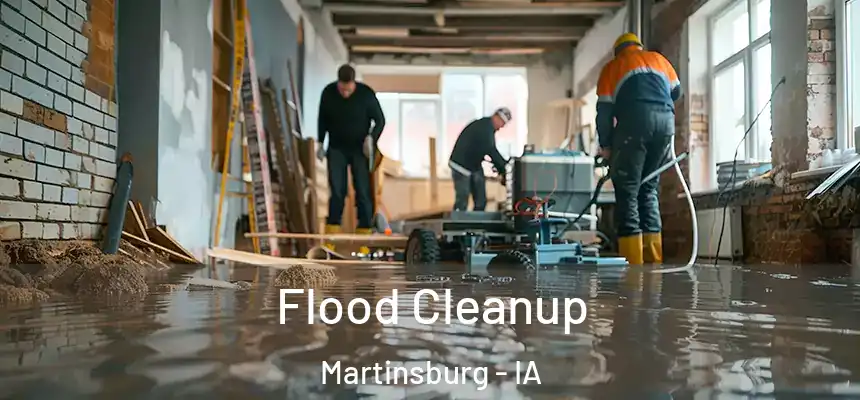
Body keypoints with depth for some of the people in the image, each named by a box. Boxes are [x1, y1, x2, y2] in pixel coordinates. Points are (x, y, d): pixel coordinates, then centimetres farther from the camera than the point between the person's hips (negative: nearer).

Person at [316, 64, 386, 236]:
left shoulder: (366, 94, -16)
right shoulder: (328, 93, -9)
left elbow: (380, 120, -6)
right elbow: (322, 119, 7)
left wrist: (371, 138, -22)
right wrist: (320, 143, 5)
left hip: (360, 149, -1)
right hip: (336, 148, 2)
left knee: (363, 191, -2)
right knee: (336, 191, -1)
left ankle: (364, 230, 6)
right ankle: (332, 229, 8)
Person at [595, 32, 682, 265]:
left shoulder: (612, 67, 19)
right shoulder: (658, 58, 29)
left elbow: (604, 109, 10)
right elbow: (676, 91, 37)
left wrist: (605, 145, 14)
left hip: (635, 121, -4)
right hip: (666, 121, 4)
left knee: (627, 189, -1)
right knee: (649, 187, 13)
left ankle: (633, 262, -9)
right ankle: (653, 258, 8)